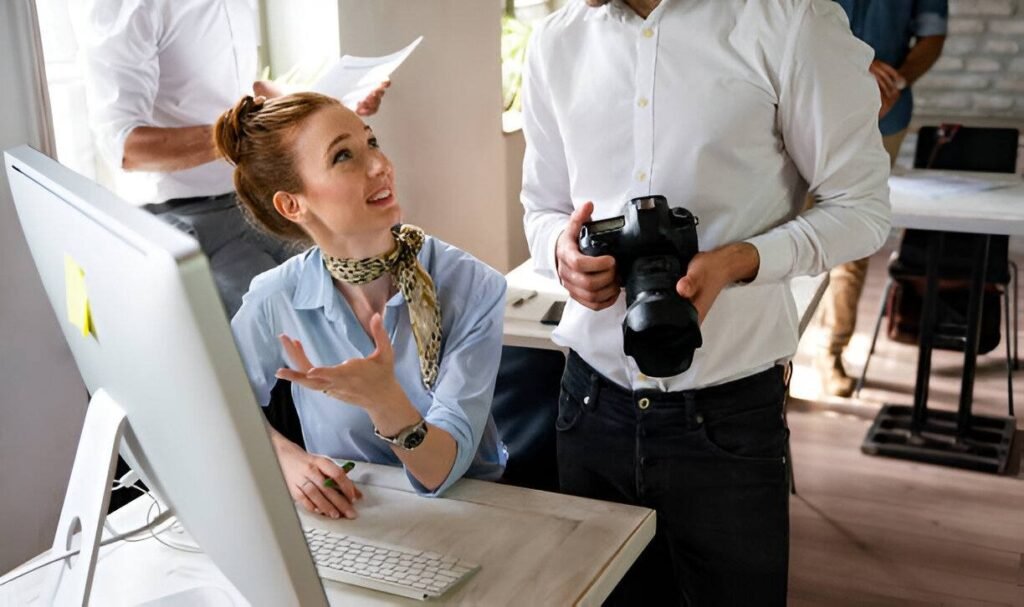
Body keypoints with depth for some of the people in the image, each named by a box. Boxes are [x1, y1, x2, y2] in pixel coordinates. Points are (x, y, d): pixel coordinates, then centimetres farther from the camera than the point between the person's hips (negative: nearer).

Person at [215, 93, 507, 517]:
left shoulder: (473, 289, -15)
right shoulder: (276, 300, -11)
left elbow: (441, 472, -18)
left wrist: (383, 401, -35)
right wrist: (285, 456, -11)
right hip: (348, 516, 0)